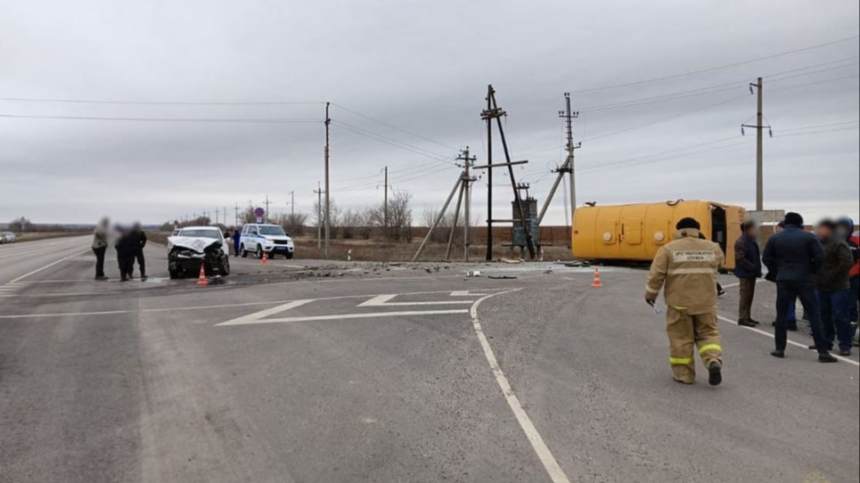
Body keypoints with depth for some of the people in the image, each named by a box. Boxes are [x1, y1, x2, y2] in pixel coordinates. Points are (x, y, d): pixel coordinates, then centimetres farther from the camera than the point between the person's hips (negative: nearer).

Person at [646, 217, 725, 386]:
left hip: (679, 302, -2)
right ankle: (714, 361, -7)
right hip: (705, 302, 3)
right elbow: (719, 265, 21)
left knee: (681, 338, 7)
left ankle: (684, 374, 13)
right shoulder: (713, 248, 4)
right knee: (708, 333, 15)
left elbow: (656, 274, -7)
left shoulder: (669, 249, -7)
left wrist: (650, 293, 4)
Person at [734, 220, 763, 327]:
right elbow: (740, 259, -24)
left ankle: (747, 317, 20)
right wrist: (753, 268, -21)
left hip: (751, 273, 10)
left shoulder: (751, 240, 15)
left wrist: (756, 269, 10)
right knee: (745, 296, -6)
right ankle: (742, 318, -1)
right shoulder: (741, 242, -17)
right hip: (745, 273, -10)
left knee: (749, 296, 13)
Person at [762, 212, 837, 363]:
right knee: (814, 315, 2)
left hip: (783, 281, 2)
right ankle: (823, 351, 0)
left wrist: (777, 272, 10)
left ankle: (780, 349, 11)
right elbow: (820, 257, -7)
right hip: (804, 280, -2)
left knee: (782, 315, 9)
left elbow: (766, 259, 2)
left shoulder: (775, 238, 3)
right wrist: (811, 271, 7)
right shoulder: (809, 237, -3)